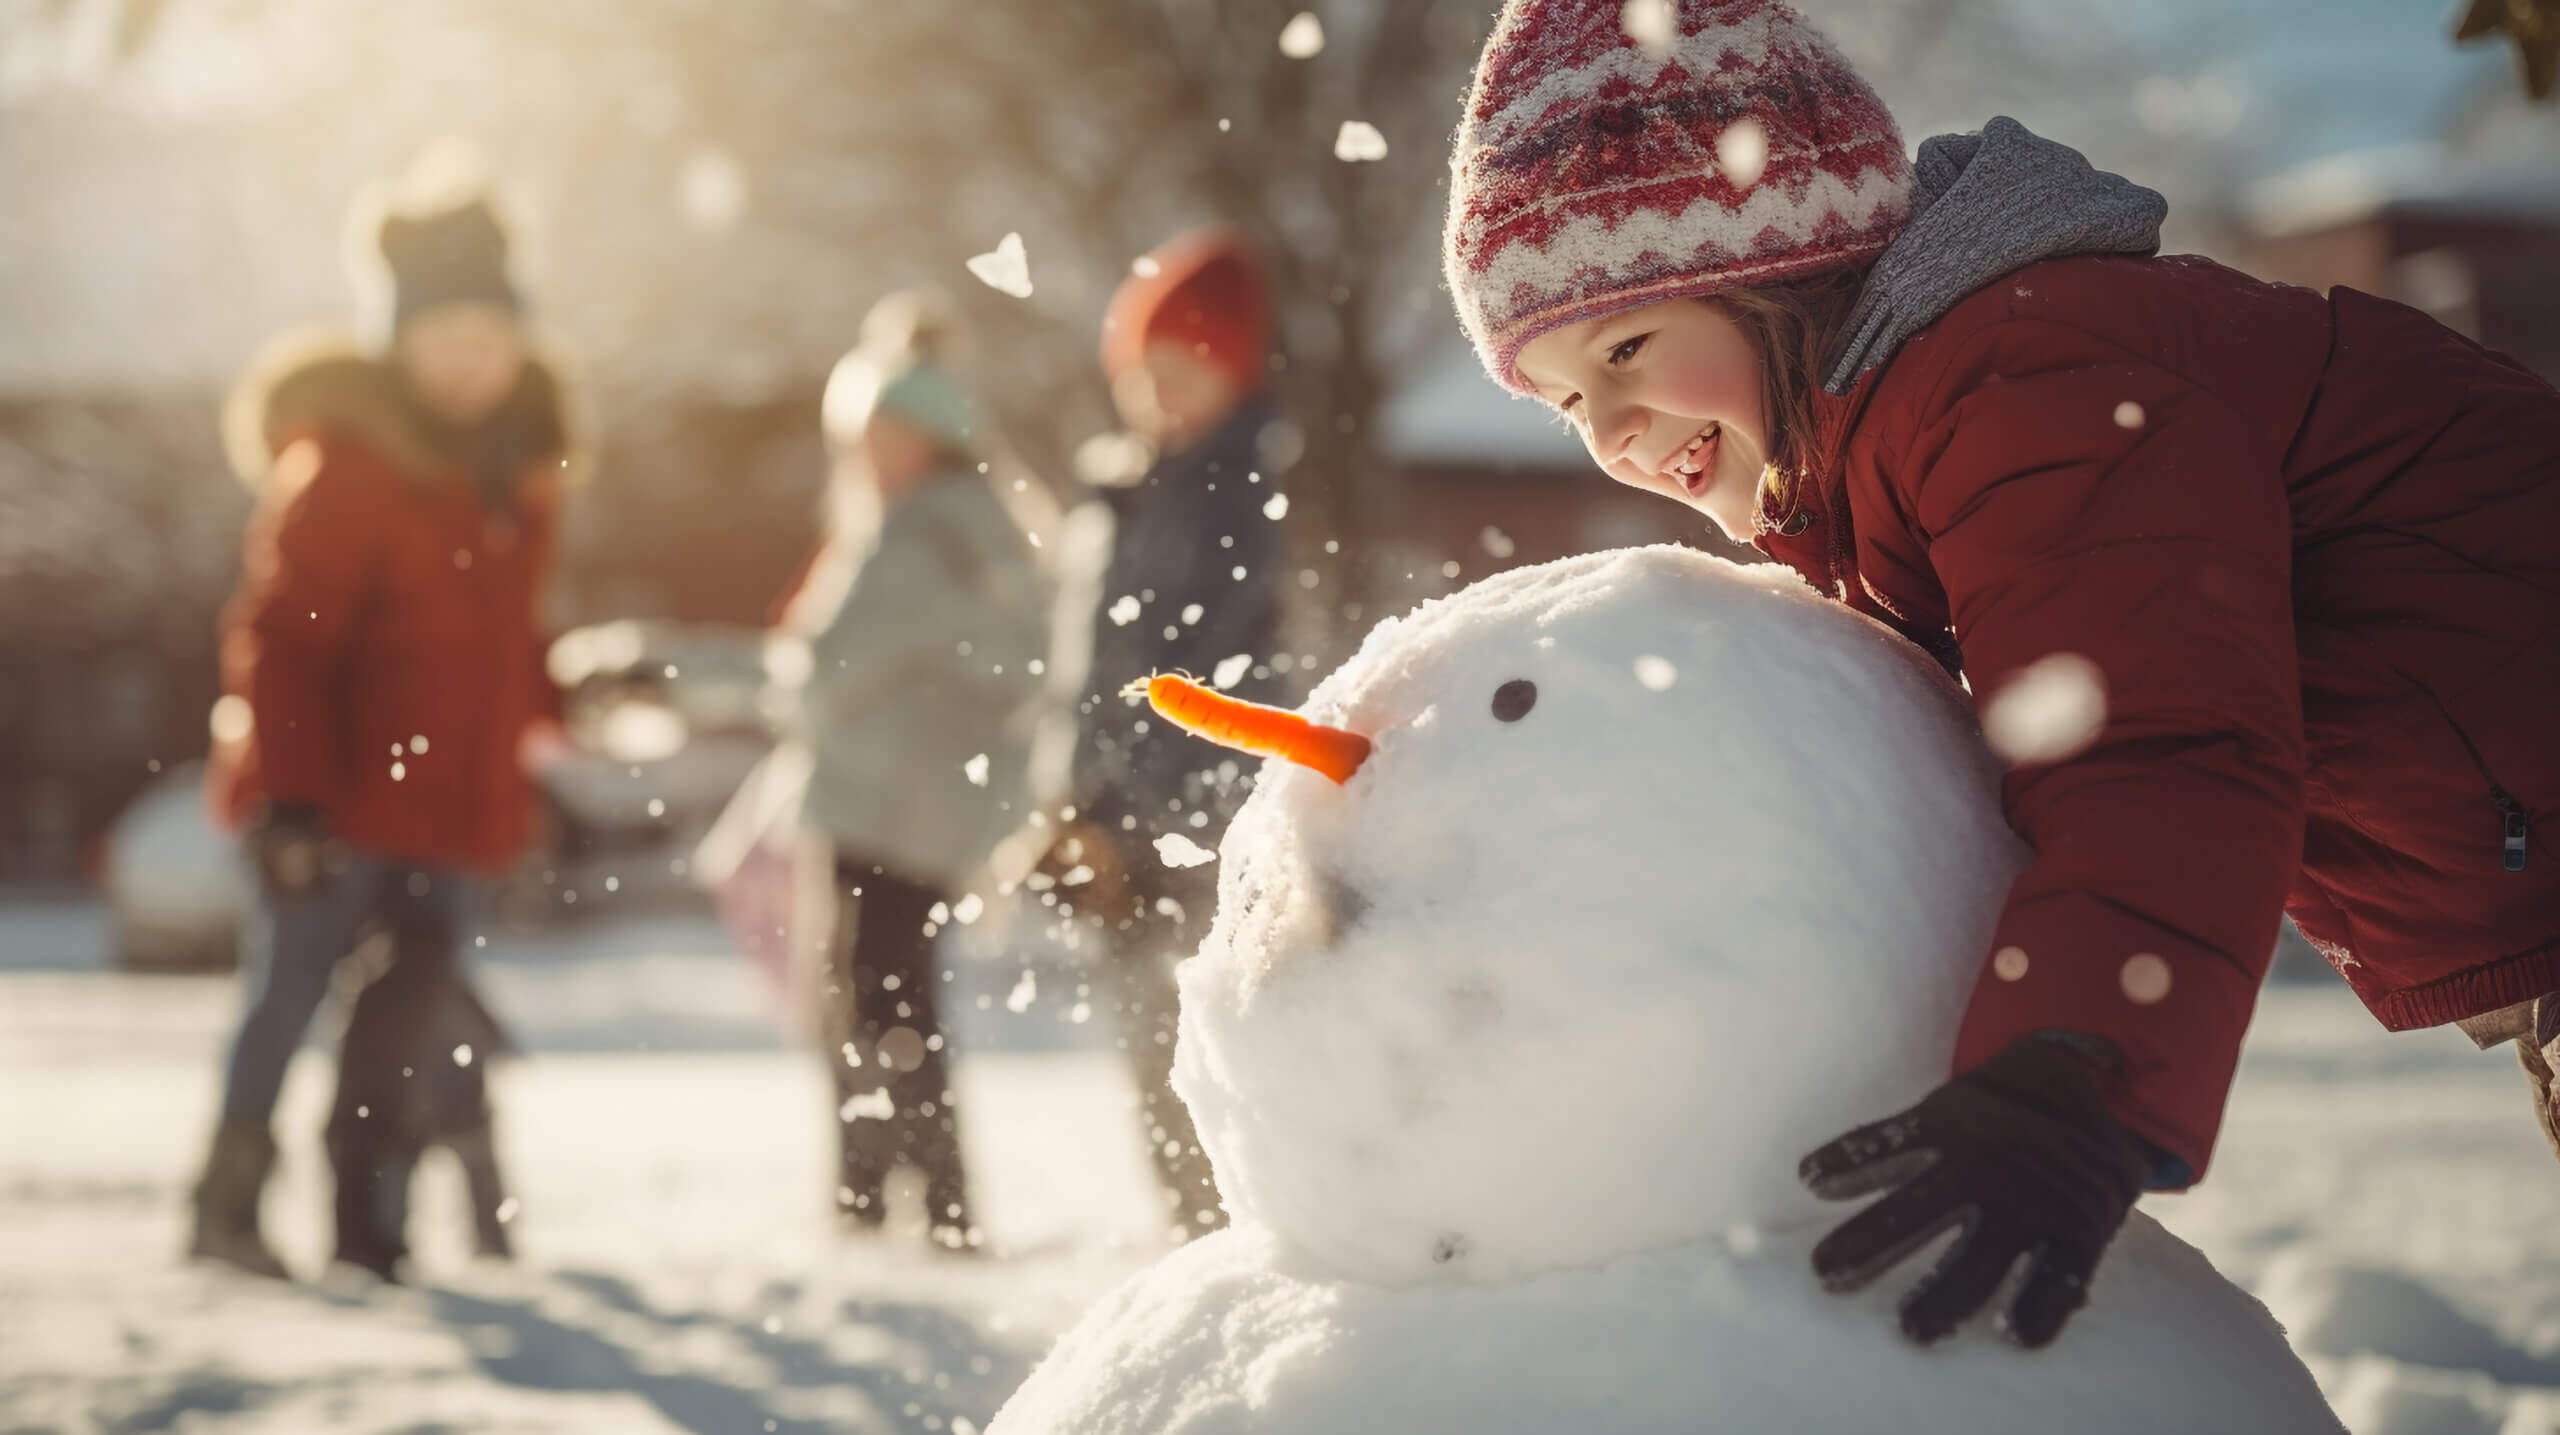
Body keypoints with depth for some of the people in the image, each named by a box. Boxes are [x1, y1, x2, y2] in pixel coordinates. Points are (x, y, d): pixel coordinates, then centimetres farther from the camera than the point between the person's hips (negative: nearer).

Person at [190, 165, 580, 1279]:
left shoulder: (516, 470, 11)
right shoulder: (342, 466, -13)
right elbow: (278, 635, -16)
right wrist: (287, 794, -21)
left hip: (449, 801, 7)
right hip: (341, 802, -7)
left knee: (422, 1001, 7)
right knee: (290, 987, 0)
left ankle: (369, 1217, 15)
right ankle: (229, 1204, 13)